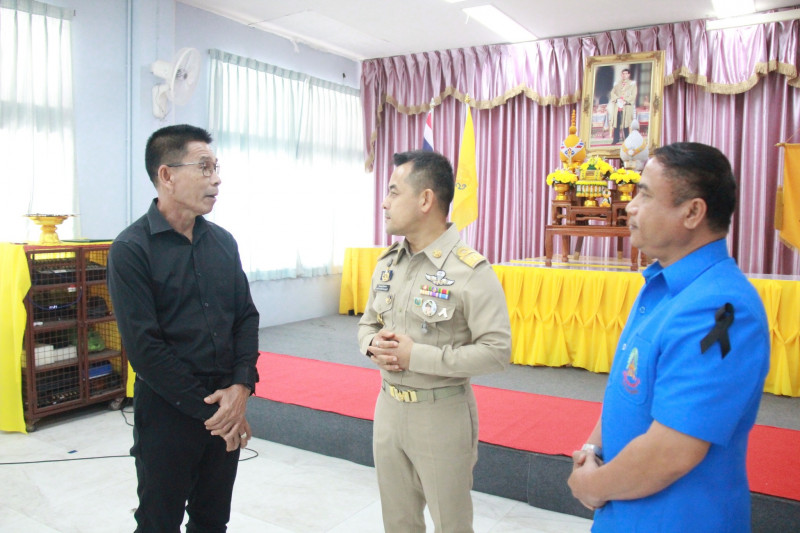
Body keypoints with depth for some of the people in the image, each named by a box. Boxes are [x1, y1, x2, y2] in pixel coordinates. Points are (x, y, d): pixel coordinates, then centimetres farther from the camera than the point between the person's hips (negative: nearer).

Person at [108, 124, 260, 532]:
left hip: (228, 411, 5)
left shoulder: (223, 242, 5)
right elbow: (144, 347, -15)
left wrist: (241, 385, -8)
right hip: (167, 412, -5)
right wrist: (206, 407, -14)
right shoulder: (131, 249, -12)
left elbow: (246, 317, 6)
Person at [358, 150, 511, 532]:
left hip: (442, 413, -6)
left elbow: (497, 351, -21)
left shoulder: (471, 271, -17)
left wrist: (417, 356, -22)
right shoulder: (387, 263, 5)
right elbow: (367, 323, 15)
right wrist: (373, 345, -9)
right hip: (388, 407, 6)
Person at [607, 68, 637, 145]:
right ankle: (616, 139, 4)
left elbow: (633, 95, -3)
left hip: (627, 106, -3)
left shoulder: (632, 83, 6)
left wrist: (625, 101, -15)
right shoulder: (618, 83, 17)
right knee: (616, 123, -1)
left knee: (625, 123, -6)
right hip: (617, 106, 3)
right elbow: (612, 92, 8)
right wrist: (617, 99, -9)